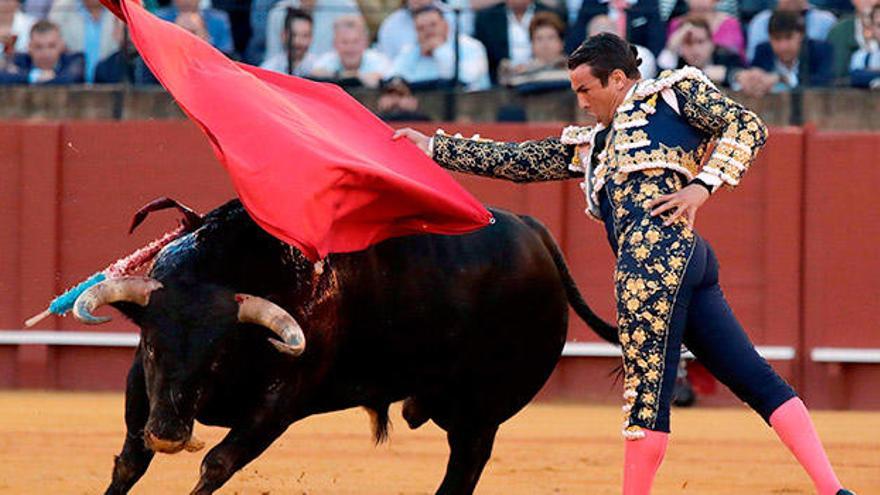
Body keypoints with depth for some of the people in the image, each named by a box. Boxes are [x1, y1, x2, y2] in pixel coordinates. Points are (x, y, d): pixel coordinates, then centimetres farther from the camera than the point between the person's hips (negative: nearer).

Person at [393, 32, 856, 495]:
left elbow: (748, 126, 5)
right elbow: (514, 161, 34)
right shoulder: (589, 146, 33)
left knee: (647, 388, -8)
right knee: (757, 380, 0)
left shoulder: (675, 89, 13)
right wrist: (432, 146, 33)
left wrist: (702, 185, -6)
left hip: (658, 245, -8)